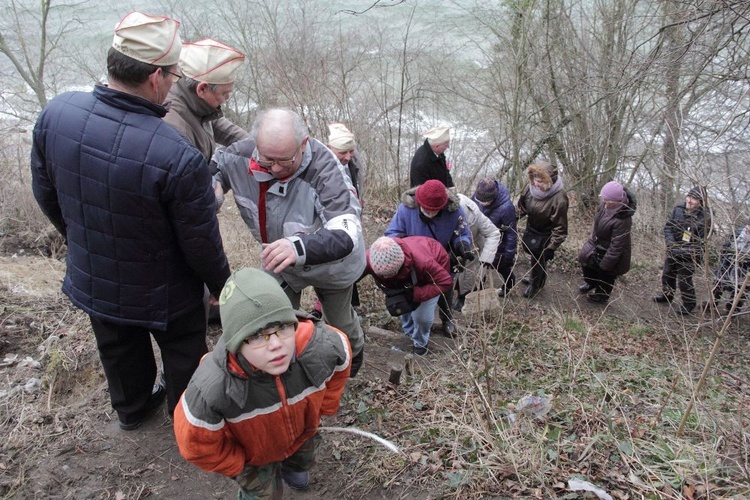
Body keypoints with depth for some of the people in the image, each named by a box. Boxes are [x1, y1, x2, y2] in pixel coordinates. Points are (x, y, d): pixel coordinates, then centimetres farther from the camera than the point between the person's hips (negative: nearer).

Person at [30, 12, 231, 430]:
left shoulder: (56, 113, -18)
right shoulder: (179, 157, -37)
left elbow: (46, 193, -1)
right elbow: (202, 244, -24)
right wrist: (222, 285, -3)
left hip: (90, 280, 5)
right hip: (162, 294, -5)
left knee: (119, 351, 30)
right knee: (184, 355, 24)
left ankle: (132, 409, 58)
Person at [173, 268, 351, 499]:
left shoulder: (323, 346, -40)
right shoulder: (212, 389, -46)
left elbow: (339, 362, -12)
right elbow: (197, 445, -24)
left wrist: (323, 409, 1)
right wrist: (238, 467, -8)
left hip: (304, 434, 3)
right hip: (252, 454, -3)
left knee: (303, 461, 32)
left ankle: (292, 466, 66)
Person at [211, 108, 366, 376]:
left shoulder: (323, 167, -41)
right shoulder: (244, 152, -27)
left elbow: (345, 233, -51)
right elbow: (218, 164, -2)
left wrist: (299, 247, -69)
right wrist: (216, 183, -26)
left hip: (331, 261, -3)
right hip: (282, 262, 3)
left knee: (339, 322, 23)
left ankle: (354, 354, 59)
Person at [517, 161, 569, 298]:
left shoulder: (559, 199, -35)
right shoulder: (531, 186, -18)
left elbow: (560, 227, -25)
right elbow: (522, 206, 2)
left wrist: (552, 247, -21)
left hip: (545, 235, -6)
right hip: (531, 229, 6)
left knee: (538, 260, 14)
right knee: (535, 256, 27)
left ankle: (535, 285, 42)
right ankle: (536, 277, 55)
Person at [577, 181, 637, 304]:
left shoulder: (622, 220, -39)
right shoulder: (605, 205, -18)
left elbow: (616, 246, -30)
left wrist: (605, 265, -21)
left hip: (610, 252, -7)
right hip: (597, 244, 7)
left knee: (605, 274, 18)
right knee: (585, 260, 25)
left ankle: (601, 296, 47)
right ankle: (591, 283, 54)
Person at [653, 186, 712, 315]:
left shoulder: (705, 217, -20)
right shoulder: (678, 209, -7)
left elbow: (700, 241, -20)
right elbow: (668, 226, -2)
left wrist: (682, 251, -27)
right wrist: (671, 242, -18)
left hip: (689, 254, -5)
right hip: (672, 250, 5)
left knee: (684, 280, 0)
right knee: (667, 274, 21)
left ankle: (689, 303, 23)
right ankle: (667, 295, 45)